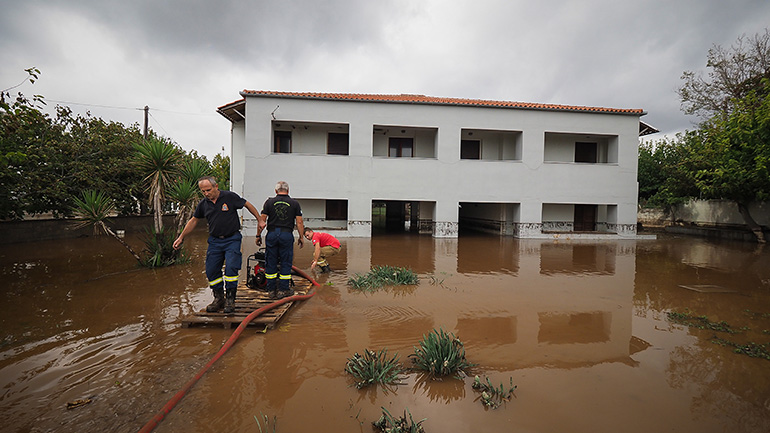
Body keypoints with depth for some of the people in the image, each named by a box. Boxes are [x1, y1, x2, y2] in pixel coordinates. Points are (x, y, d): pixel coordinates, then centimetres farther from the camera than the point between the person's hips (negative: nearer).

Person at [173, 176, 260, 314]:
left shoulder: (230, 197, -9)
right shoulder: (203, 204, 4)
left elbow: (247, 205, 2)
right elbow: (193, 221, 17)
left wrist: (260, 220, 4)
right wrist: (181, 237, 19)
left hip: (232, 239, -4)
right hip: (214, 241, 5)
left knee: (231, 268, -14)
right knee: (211, 270, 3)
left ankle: (230, 300, -1)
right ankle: (219, 299, 20)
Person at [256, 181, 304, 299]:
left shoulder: (269, 202, 4)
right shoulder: (295, 203, 3)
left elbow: (262, 220, 1)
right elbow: (299, 222, 0)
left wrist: (258, 235, 10)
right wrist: (301, 237, 8)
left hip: (272, 234, 1)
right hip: (287, 235, -1)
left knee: (270, 263, 10)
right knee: (286, 263, 7)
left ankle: (271, 290, 17)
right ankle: (283, 290, 12)